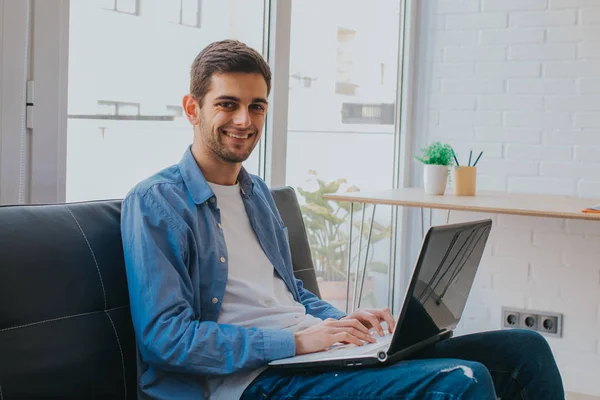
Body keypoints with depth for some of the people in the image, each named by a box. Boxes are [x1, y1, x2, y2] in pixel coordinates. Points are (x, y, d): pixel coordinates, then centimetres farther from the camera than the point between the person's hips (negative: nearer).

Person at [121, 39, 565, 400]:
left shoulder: (257, 192, 19)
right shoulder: (156, 203, -7)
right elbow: (164, 335, -15)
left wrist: (341, 321, 5)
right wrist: (296, 341, -18)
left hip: (309, 347, 8)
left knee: (524, 349, -2)